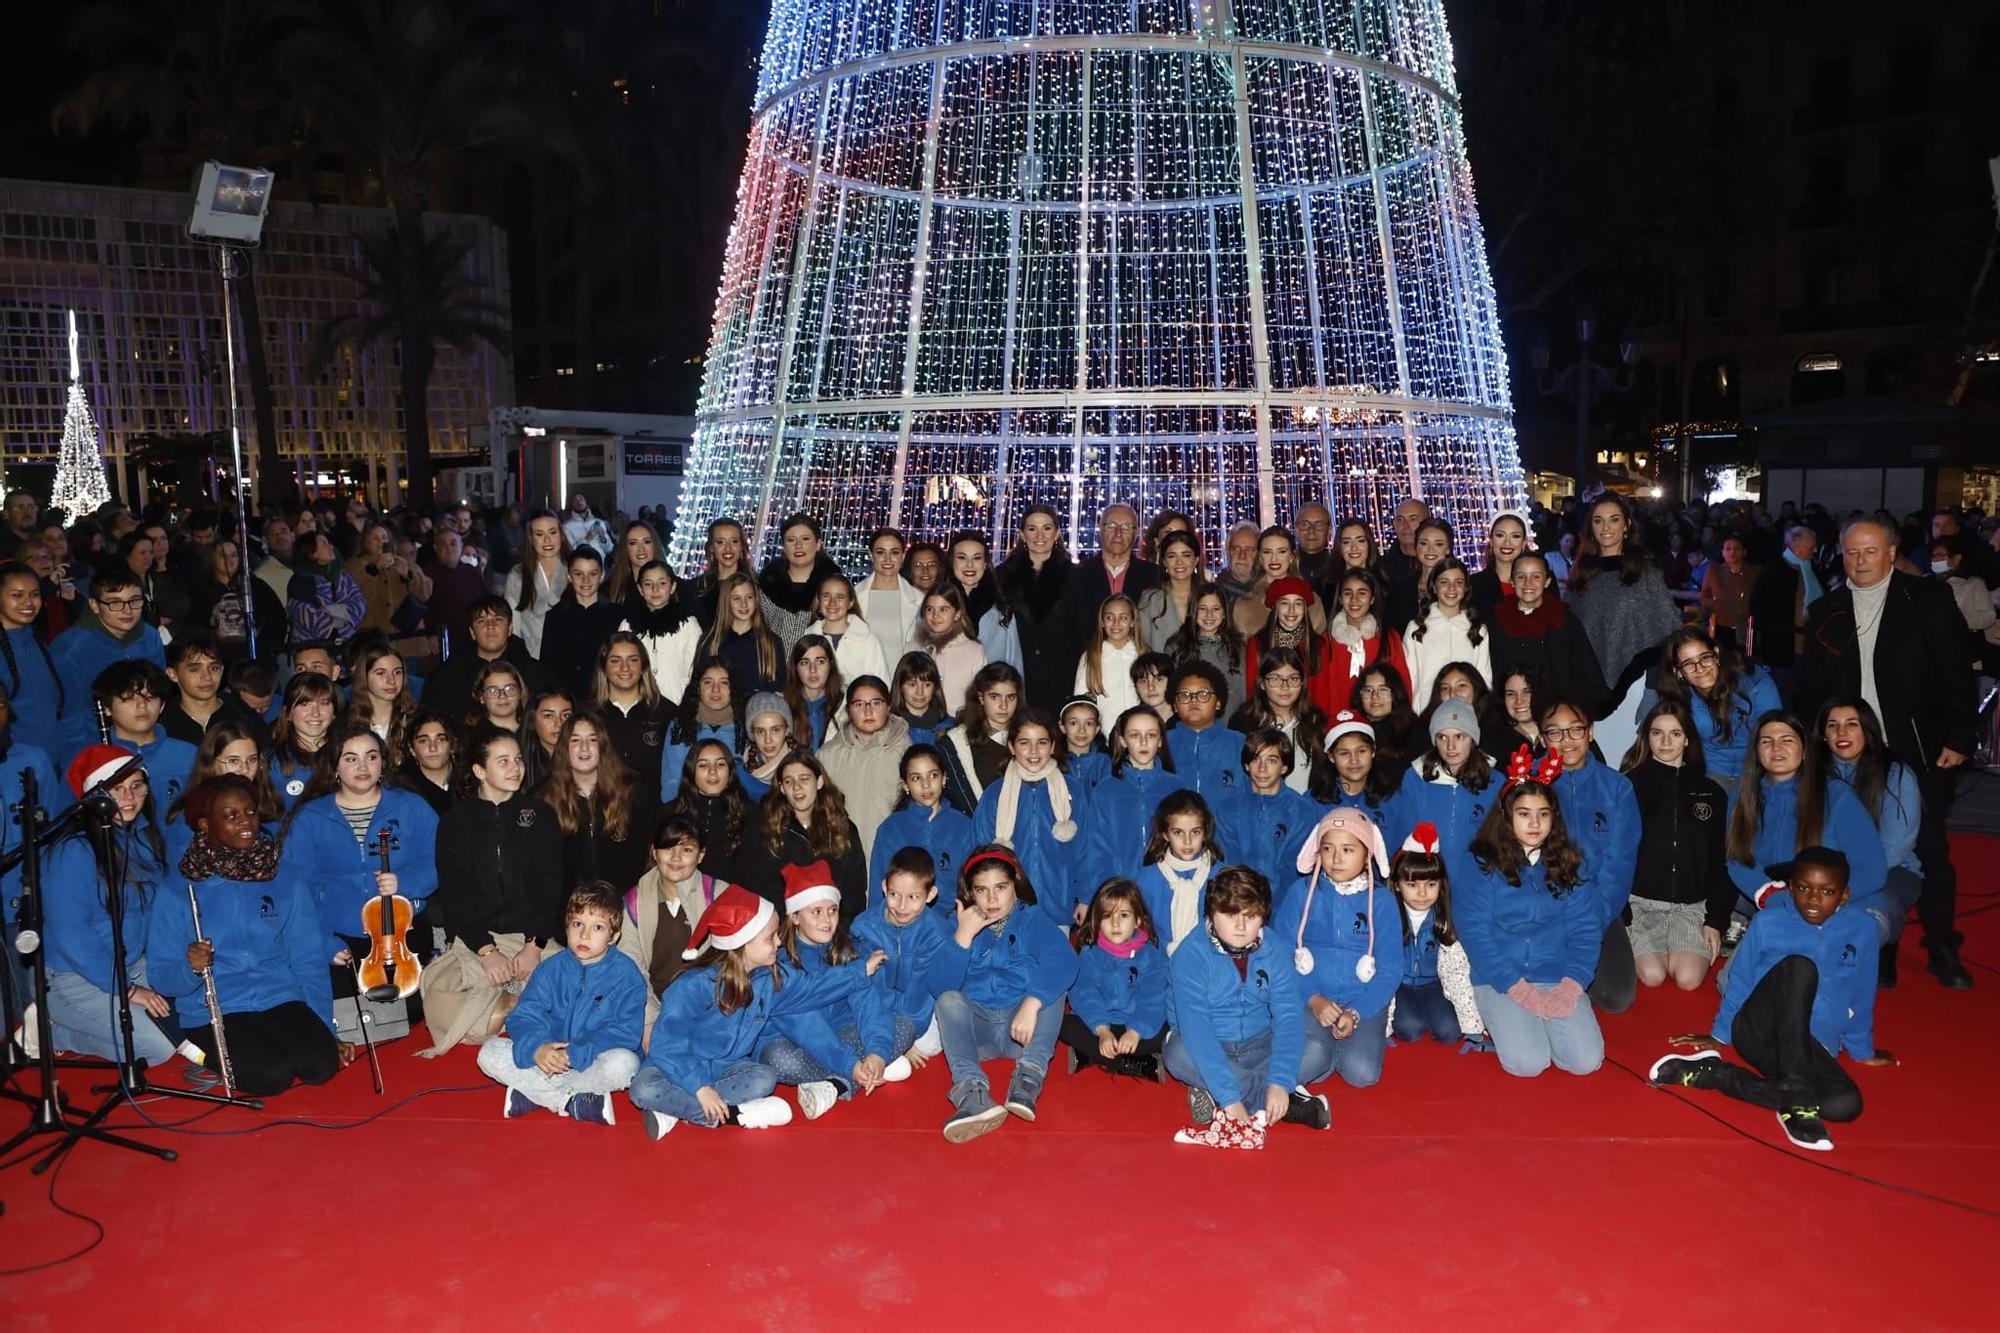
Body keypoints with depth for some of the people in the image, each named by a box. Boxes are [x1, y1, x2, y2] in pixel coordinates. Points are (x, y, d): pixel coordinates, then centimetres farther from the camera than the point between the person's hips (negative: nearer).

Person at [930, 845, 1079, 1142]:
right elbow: (940, 985, -4)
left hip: (1024, 1029, -1)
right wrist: (963, 936, -14)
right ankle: (972, 1092, -44)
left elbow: (1064, 962, -19)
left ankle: (1030, 1074, -38)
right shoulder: (962, 925, 10)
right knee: (948, 1000, -25)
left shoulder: (1034, 921, 3)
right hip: (976, 1032, 2)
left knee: (1052, 985, -23)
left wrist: (1031, 1003, -35)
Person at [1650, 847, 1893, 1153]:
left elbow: (1861, 997, 14)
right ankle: (1797, 1099, -32)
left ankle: (1712, 1073, -22)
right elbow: (1739, 984, 8)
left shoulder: (1861, 929, 2)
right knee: (1799, 966, -31)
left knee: (1846, 1105, -30)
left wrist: (1861, 1050, 21)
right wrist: (1720, 1036, 14)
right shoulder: (1767, 923, -3)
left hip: (1811, 1048, 3)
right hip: (1757, 1032, -3)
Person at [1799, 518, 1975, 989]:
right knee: (1861, 854, 7)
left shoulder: (1928, 600, -3)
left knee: (1929, 850, 3)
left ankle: (1943, 950, 15)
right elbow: (1811, 686, 9)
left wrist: (1958, 738, -8)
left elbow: (1956, 673, -4)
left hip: (1920, 754, -2)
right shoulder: (1826, 612, 6)